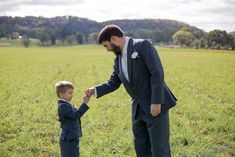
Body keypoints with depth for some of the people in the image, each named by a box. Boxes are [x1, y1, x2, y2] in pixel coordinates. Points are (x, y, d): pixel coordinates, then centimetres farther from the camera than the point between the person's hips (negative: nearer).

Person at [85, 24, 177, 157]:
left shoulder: (143, 45, -12)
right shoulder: (118, 59, 12)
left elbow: (157, 73, -18)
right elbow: (113, 83, 18)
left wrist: (156, 102, -22)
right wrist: (95, 90, 2)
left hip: (156, 106, -7)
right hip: (138, 109, 8)